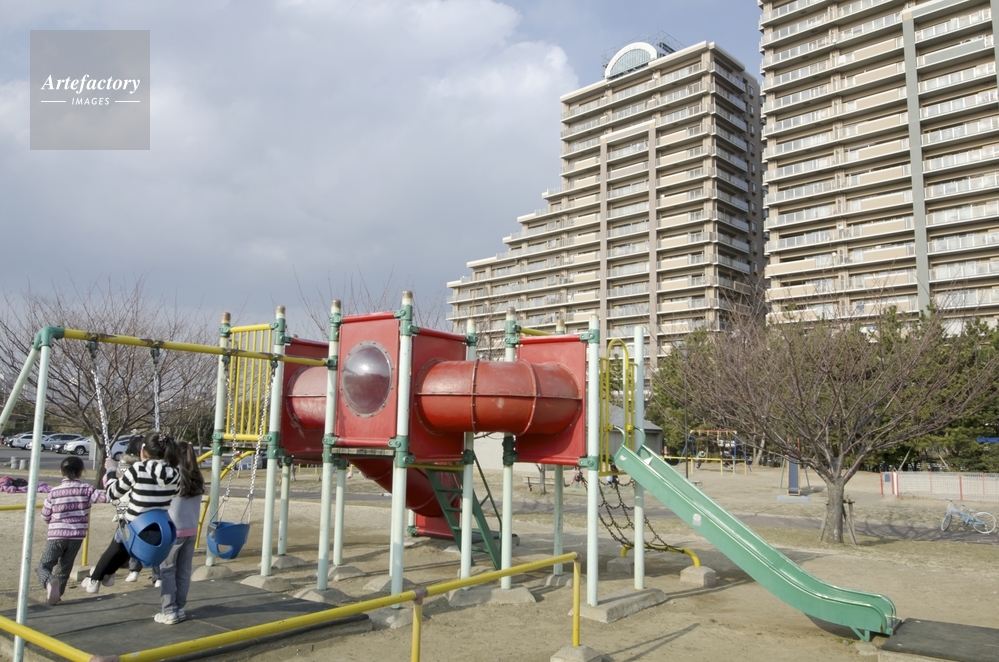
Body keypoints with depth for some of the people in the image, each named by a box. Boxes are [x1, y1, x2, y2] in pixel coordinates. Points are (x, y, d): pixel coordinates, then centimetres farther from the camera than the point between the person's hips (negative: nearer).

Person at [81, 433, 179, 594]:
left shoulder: (138, 469, -14)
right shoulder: (174, 473, -5)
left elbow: (112, 494, -4)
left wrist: (111, 470, 10)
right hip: (160, 535, 4)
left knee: (116, 549, 29)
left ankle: (94, 580, 49)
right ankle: (107, 574, 53)